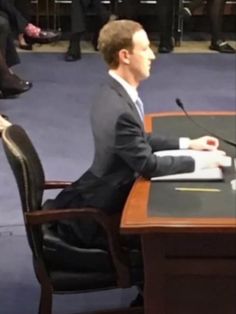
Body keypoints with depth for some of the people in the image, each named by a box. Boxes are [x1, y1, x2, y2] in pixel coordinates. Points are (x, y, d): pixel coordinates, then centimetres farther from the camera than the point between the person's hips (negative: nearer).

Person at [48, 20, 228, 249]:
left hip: (104, 192, 9)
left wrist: (187, 143, 9)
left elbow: (140, 139, 13)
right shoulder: (119, 110, -30)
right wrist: (200, 161, -12)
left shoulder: (114, 91, 0)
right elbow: (148, 165, -22)